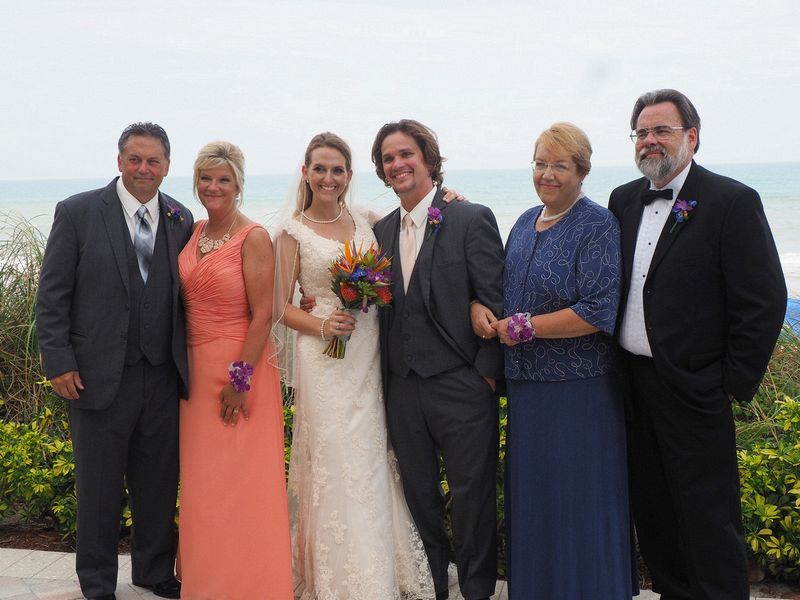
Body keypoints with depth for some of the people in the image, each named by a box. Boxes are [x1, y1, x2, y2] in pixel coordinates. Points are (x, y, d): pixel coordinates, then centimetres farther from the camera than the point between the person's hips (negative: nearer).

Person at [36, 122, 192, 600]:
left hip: (164, 377, 3)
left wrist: (189, 362, 3)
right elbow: (52, 295, -4)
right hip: (100, 377, -3)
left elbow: (186, 293, 9)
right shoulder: (78, 212, -4)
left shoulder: (182, 220, 6)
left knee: (160, 483, 15)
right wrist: (59, 363, -9)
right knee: (100, 487, 10)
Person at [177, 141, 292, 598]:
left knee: (242, 481, 1)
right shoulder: (194, 233, 9)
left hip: (240, 370, -7)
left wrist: (240, 379, -17)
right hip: (197, 370, 7)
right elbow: (187, 301, 14)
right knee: (202, 482, 13)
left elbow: (263, 315, -15)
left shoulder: (254, 238, -11)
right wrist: (185, 367, 8)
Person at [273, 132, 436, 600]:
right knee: (335, 465, -2)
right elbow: (282, 307, 2)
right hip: (326, 362, -3)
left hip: (371, 359, 4)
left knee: (372, 466, 7)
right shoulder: (294, 232, 0)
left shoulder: (367, 221, 9)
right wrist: (323, 326, -16)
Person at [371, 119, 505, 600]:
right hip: (403, 389, 5)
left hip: (462, 388, -5)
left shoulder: (472, 219, -6)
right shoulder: (382, 230, 11)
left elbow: (495, 303, -9)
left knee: (473, 498, 6)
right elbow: (384, 307, 13)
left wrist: (487, 374, -12)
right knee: (420, 498, 15)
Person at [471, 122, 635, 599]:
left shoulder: (598, 226, -13)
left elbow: (597, 312, -20)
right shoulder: (527, 222, 10)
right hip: (526, 383, 7)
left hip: (578, 388, -7)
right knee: (530, 496, 16)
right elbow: (508, 287, 21)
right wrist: (479, 306, -1)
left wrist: (522, 327, -16)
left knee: (578, 501, 4)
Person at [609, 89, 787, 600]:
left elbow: (764, 302, -11)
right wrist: (615, 367, 9)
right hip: (632, 381, 6)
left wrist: (734, 385, -11)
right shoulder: (623, 200, 10)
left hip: (692, 390, -6)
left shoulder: (733, 202, -9)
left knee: (709, 518, 2)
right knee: (652, 509, 16)